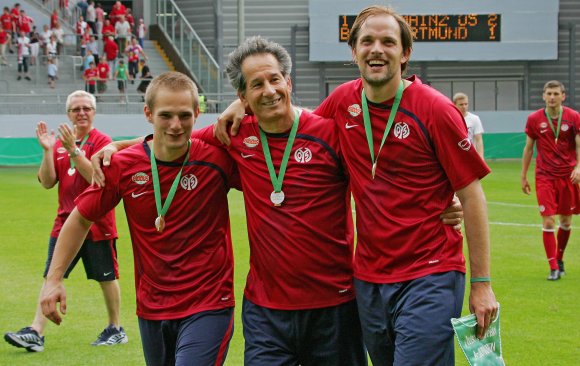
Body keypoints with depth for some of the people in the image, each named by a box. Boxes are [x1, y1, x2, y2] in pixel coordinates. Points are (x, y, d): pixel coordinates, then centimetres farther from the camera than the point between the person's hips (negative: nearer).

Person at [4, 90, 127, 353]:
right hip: (65, 221, 5)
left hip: (96, 222, -5)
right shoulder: (60, 142, 9)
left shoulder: (101, 141, -7)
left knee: (106, 277, 6)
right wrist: (47, 151, -8)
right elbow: (47, 182, 4)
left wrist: (74, 149, -25)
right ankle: (36, 333, -8)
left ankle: (115, 329, 21)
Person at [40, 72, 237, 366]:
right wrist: (53, 279, 1)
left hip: (208, 306, -4)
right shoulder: (123, 166, -5)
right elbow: (81, 219, 7)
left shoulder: (217, 159, -12)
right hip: (151, 308, 4)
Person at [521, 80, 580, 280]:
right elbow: (528, 148, 9)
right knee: (548, 222, -9)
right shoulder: (534, 119, 0)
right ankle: (554, 268, -4)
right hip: (544, 176, -1)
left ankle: (559, 259, 31)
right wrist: (523, 176, 9)